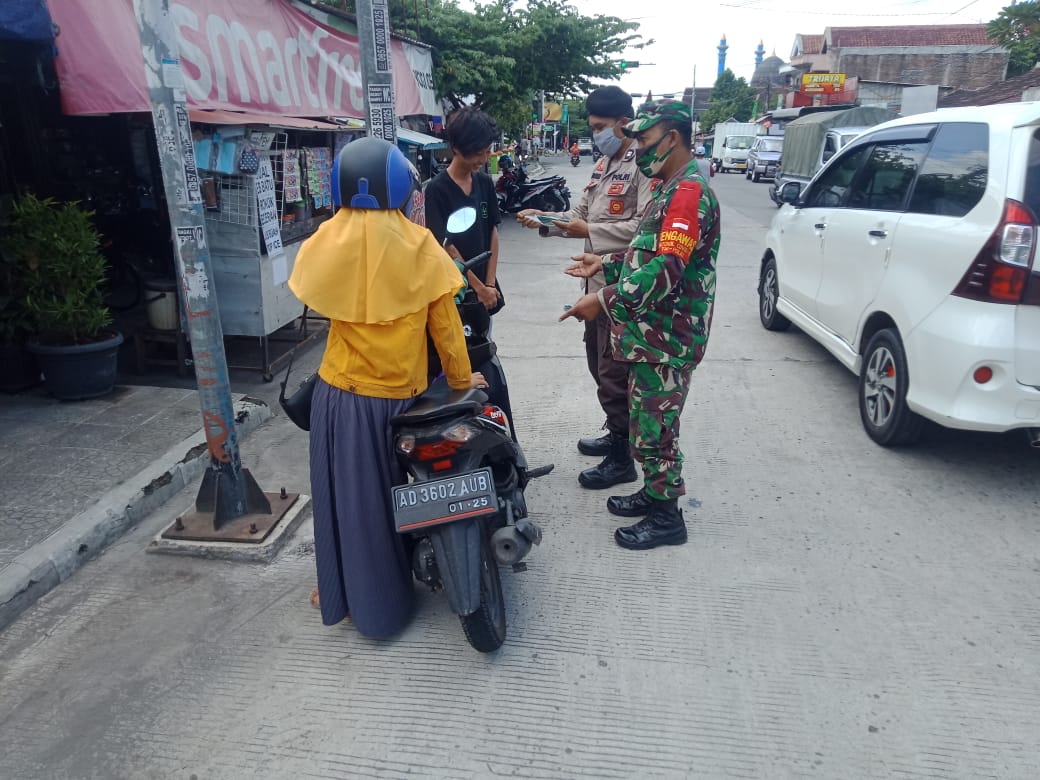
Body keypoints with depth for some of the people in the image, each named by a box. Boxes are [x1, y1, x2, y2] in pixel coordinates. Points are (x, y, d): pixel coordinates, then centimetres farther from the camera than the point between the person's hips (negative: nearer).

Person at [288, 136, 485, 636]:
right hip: (400, 394, 1)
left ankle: (344, 593, 32)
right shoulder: (419, 246, -12)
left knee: (345, 495, 16)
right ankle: (386, 596, 39)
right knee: (389, 492, 21)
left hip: (341, 393, 0)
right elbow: (445, 324, -6)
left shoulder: (324, 244, -9)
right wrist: (461, 379, 7)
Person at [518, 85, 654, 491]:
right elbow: (581, 213, 16)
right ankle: (617, 436, 34)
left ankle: (622, 459, 9)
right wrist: (545, 219, 0)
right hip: (598, 280, 10)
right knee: (599, 364, 18)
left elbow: (645, 227, -24)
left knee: (614, 373, -4)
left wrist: (590, 232, -20)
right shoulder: (603, 165, 16)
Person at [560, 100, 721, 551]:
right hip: (653, 332, 10)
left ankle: (666, 517, 15)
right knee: (646, 421, 19)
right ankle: (654, 493, 35)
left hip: (668, 339, -10)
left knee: (653, 428, 0)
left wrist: (604, 300, -25)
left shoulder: (689, 192, -18)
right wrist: (606, 264, 13)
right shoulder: (671, 189, 17)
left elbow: (665, 270, -27)